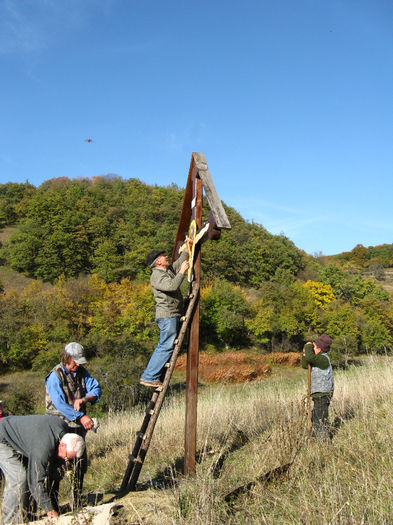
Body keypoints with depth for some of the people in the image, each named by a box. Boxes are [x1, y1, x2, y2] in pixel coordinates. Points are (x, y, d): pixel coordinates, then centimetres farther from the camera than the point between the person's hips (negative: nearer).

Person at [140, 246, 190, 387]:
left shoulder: (169, 270, 16)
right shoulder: (156, 276, -13)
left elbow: (179, 263, 32)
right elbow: (172, 286, -29)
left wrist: (187, 249, 21)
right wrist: (181, 272, -20)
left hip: (172, 315, 10)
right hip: (167, 315, -10)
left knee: (164, 346, 13)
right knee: (166, 347, -11)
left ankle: (155, 377, 19)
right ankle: (149, 377, -7)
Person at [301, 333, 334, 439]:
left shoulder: (323, 359, -17)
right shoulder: (319, 359, 14)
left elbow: (310, 357, -35)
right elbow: (305, 365, 20)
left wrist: (308, 346, -17)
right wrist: (304, 354, 5)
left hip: (322, 394, -10)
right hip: (318, 394, 10)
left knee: (320, 419, -6)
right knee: (315, 418, 18)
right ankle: (319, 438, 27)